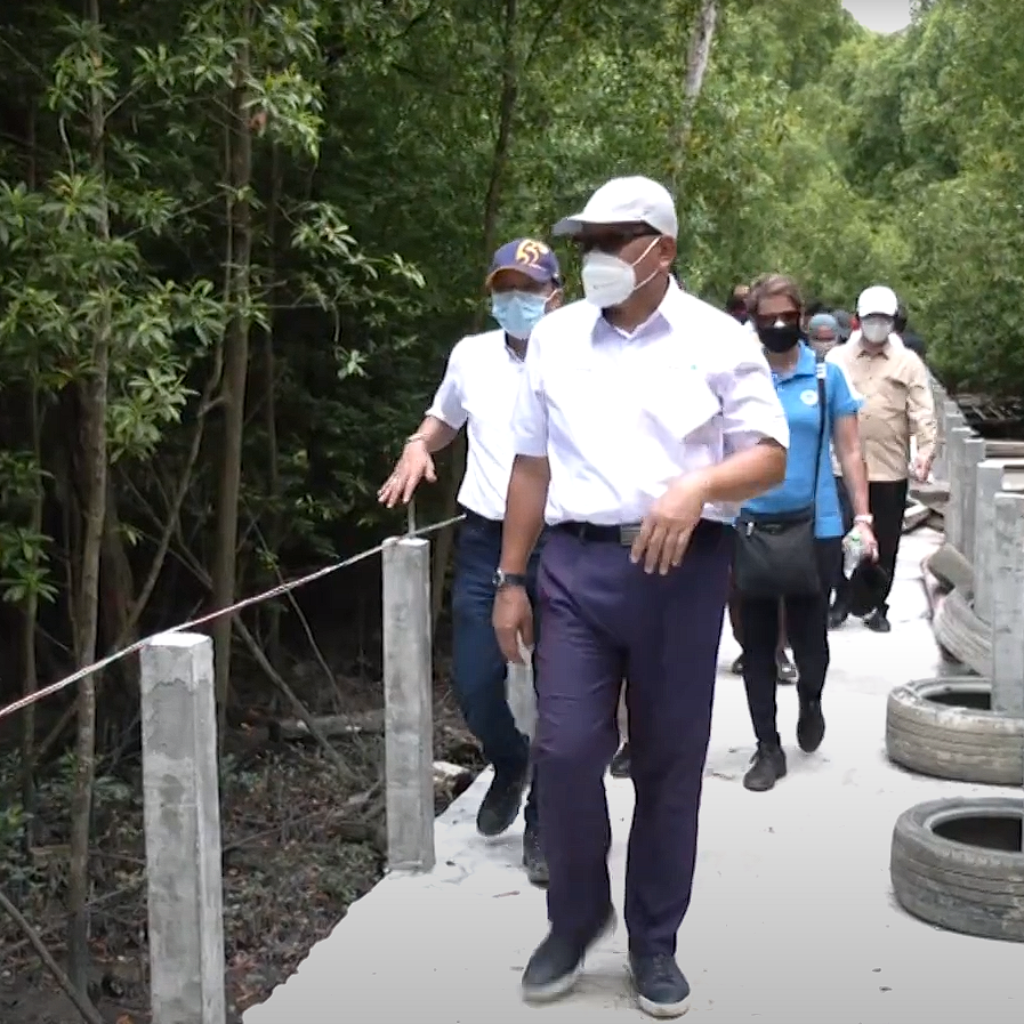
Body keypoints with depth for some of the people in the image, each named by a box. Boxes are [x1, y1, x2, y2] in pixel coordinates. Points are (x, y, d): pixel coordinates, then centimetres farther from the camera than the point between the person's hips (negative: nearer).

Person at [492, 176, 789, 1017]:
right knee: (565, 752, -3)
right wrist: (511, 580, 10)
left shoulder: (718, 339, 1)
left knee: (670, 762, 7)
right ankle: (575, 918, 22)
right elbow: (533, 465, 12)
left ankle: (655, 941, 24)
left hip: (683, 568, -1)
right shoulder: (554, 338, 9)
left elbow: (770, 457, 0)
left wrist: (698, 487, -21)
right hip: (578, 564, 2)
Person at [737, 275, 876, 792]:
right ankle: (768, 747, 19)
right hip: (749, 527, 1)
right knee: (757, 641, 6)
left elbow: (849, 452, 5)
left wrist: (862, 519, 0)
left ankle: (810, 701, 36)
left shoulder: (828, 376, 2)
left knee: (809, 636, 2)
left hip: (815, 527, -1)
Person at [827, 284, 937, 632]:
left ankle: (877, 607, 19)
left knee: (885, 544, 7)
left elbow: (922, 412, -4)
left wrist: (926, 449, -18)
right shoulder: (838, 358, 6)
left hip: (890, 469, 0)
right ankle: (841, 602, 22)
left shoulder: (909, 362, 3)